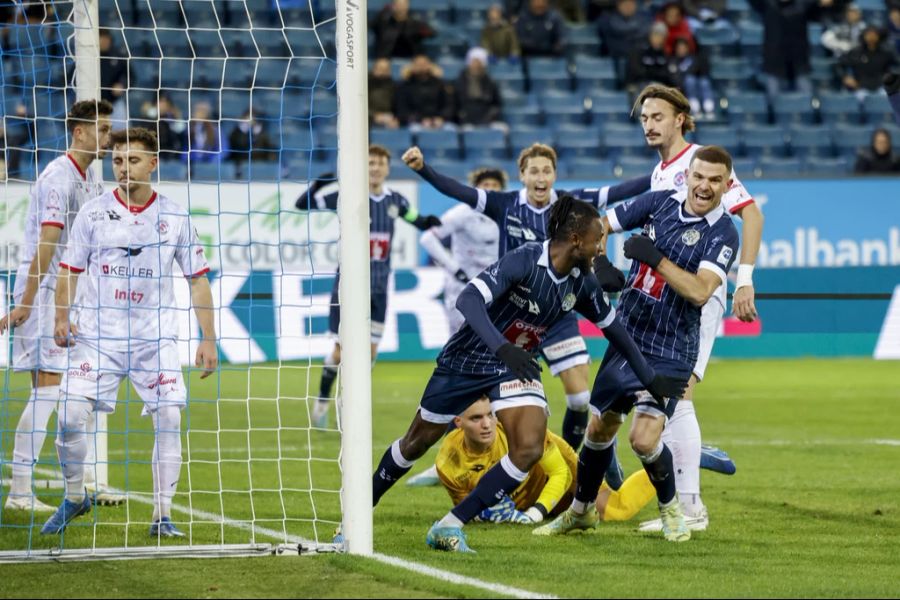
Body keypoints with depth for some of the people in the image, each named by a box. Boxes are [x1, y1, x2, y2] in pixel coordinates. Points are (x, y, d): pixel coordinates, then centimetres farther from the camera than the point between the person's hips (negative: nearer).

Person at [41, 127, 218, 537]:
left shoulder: (174, 217, 4)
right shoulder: (93, 213, 3)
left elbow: (198, 279, 8)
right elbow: (70, 270, 6)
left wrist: (208, 338, 2)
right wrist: (61, 319, -10)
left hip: (155, 337, 0)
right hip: (97, 334, 0)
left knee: (169, 418, -9)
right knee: (70, 413, -11)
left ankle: (162, 515, 1)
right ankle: (74, 496, 13)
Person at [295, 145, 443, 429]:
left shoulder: (395, 200, 3)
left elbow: (418, 220, 18)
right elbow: (302, 204, -9)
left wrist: (429, 221, -6)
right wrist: (317, 184, -30)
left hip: (379, 287, 4)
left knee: (370, 350, 4)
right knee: (342, 347, -3)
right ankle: (322, 400, 15)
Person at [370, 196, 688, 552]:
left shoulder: (582, 283, -8)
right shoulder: (524, 261, -28)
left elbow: (613, 329, 8)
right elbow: (469, 300, -38)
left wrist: (651, 380, 12)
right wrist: (502, 348, -52)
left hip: (514, 365, 5)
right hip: (467, 360, -5)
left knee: (529, 449, -17)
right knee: (417, 443, 9)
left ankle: (449, 527, -8)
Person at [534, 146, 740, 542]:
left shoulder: (723, 234, -14)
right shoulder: (660, 202, -1)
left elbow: (700, 291, -26)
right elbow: (599, 226, 7)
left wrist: (655, 257, -26)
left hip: (670, 353, -5)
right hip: (627, 336, 5)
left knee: (644, 438, -16)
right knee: (599, 429, 13)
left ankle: (671, 509, 12)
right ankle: (581, 510, 35)